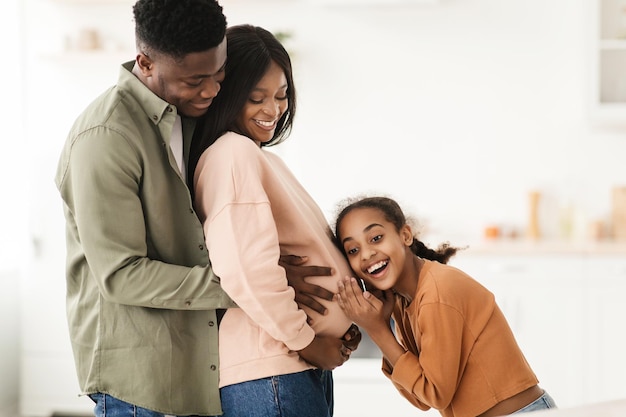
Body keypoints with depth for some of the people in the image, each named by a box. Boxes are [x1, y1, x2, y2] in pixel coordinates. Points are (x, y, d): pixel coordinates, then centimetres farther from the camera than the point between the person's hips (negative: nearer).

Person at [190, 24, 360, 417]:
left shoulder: (254, 155, 17)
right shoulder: (233, 153, -13)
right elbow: (249, 273, -24)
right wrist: (305, 340, -12)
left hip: (304, 366, 10)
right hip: (270, 373, -10)